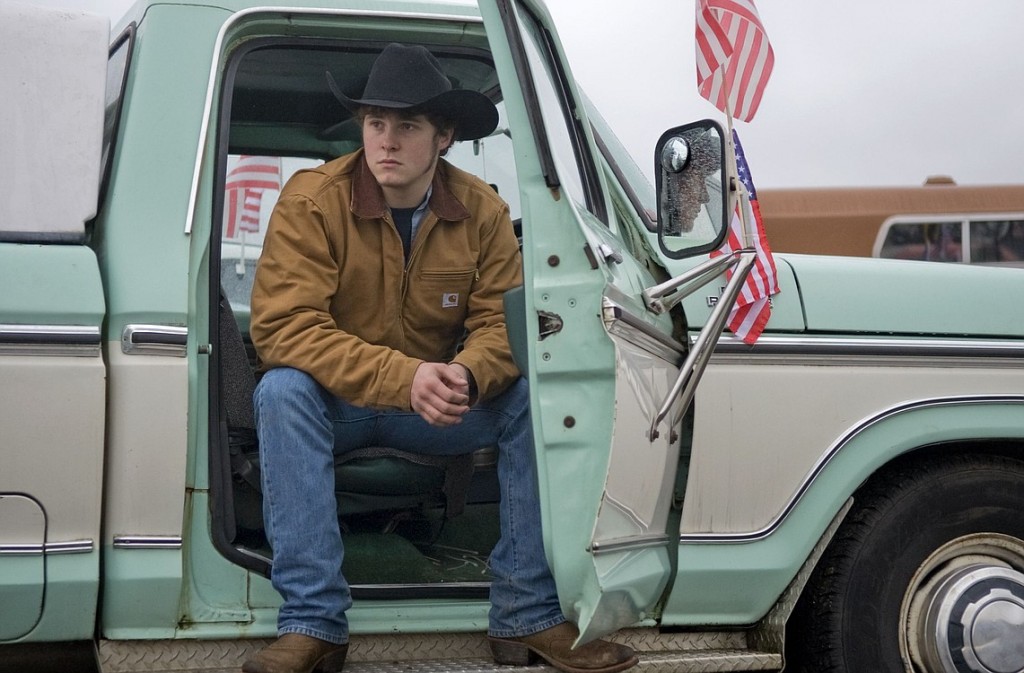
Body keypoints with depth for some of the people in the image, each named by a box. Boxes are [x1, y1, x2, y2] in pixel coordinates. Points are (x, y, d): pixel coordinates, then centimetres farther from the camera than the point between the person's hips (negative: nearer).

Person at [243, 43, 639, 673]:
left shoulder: (483, 212, -6)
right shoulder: (313, 200, -16)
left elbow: (503, 324, -9)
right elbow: (283, 327, -26)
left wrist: (467, 376, -35)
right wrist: (403, 378, -37)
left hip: (438, 409, 3)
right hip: (336, 404, -2)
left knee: (536, 395, -21)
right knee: (284, 390, -34)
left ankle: (528, 616, -16)